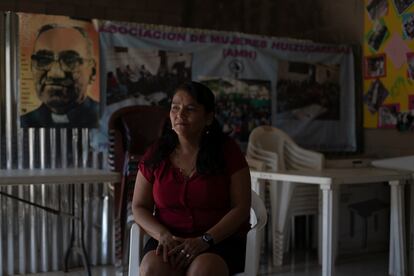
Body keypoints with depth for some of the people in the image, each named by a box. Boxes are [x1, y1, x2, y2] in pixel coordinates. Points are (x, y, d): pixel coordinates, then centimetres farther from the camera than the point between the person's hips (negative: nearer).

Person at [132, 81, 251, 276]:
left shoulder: (227, 151, -1)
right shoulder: (156, 154, 6)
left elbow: (241, 208, -5)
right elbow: (139, 207, 8)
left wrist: (204, 240, -18)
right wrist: (164, 236, -12)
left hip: (220, 240, -2)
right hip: (169, 240, 2)